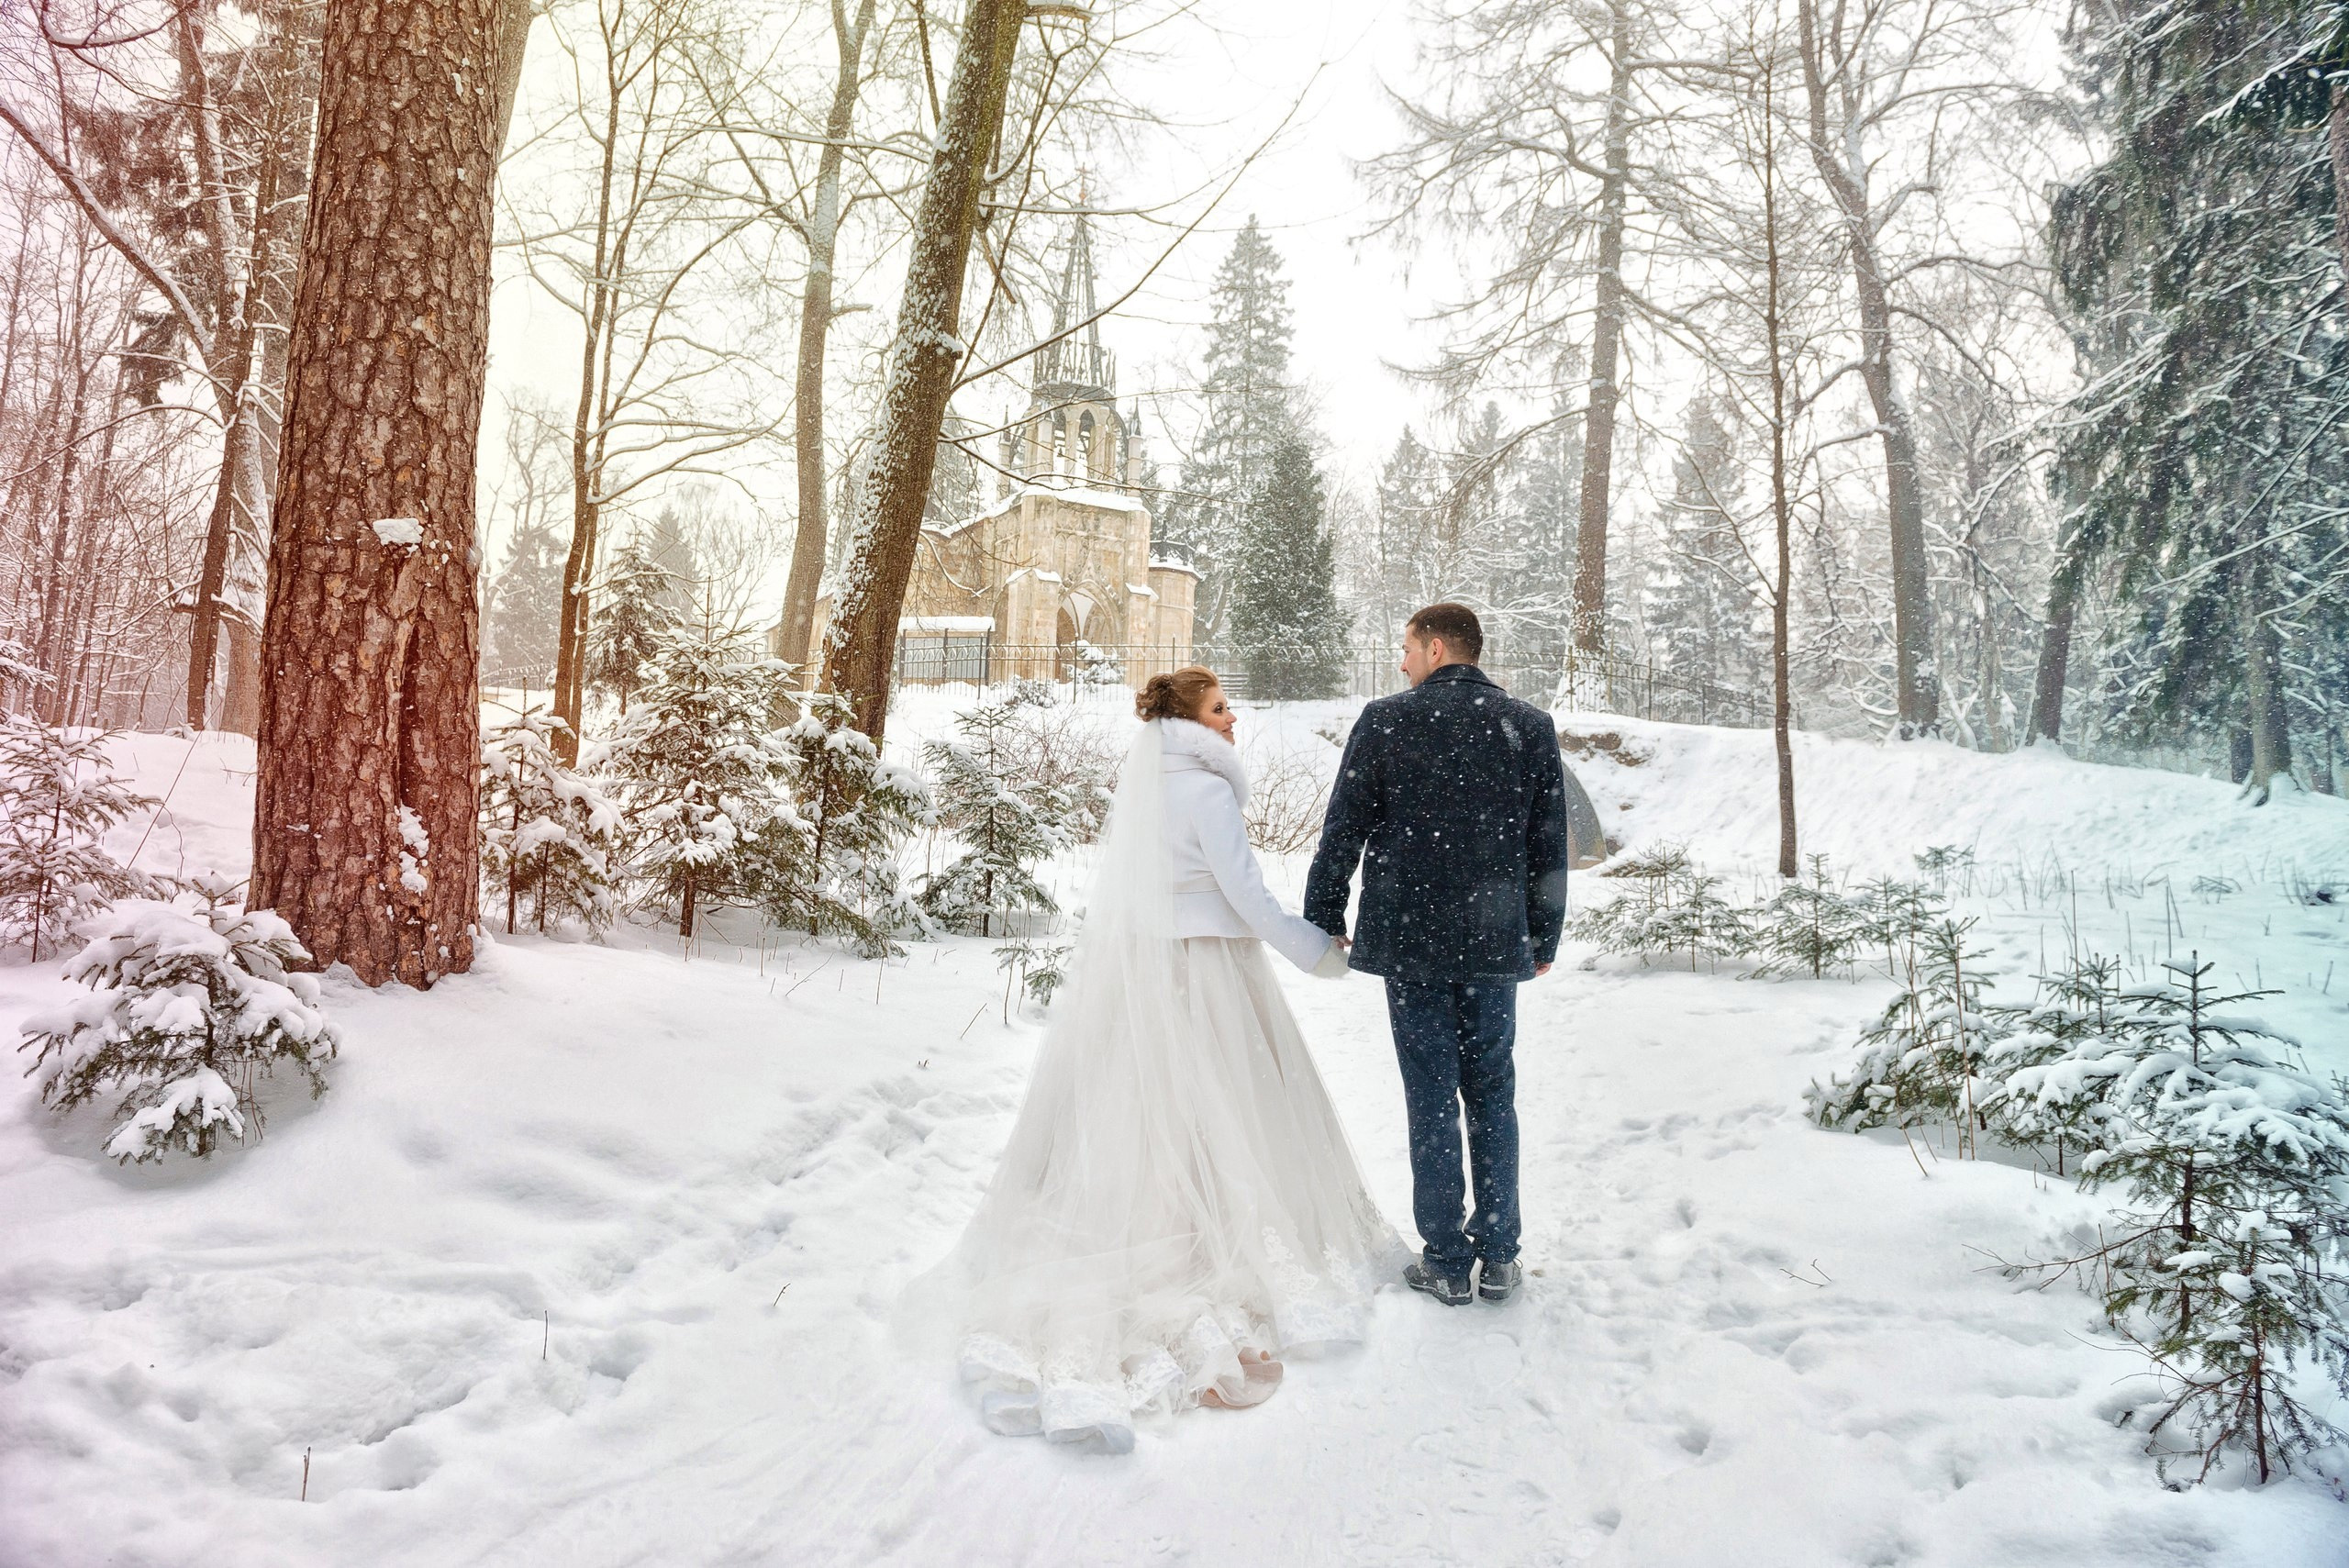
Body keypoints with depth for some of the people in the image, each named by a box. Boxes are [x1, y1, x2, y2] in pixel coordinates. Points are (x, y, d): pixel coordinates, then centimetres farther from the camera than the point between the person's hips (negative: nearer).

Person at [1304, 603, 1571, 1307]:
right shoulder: (1531, 726, 4)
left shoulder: (1386, 721, -5)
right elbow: (1549, 847, 6)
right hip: (1495, 941, 3)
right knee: (1492, 1096, 13)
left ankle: (1447, 1263, 13)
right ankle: (1499, 1257, 19)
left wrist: (1324, 918, 9)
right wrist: (1544, 938, 15)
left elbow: (1343, 831, -2)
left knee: (1432, 1099, 5)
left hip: (1409, 940, -2)